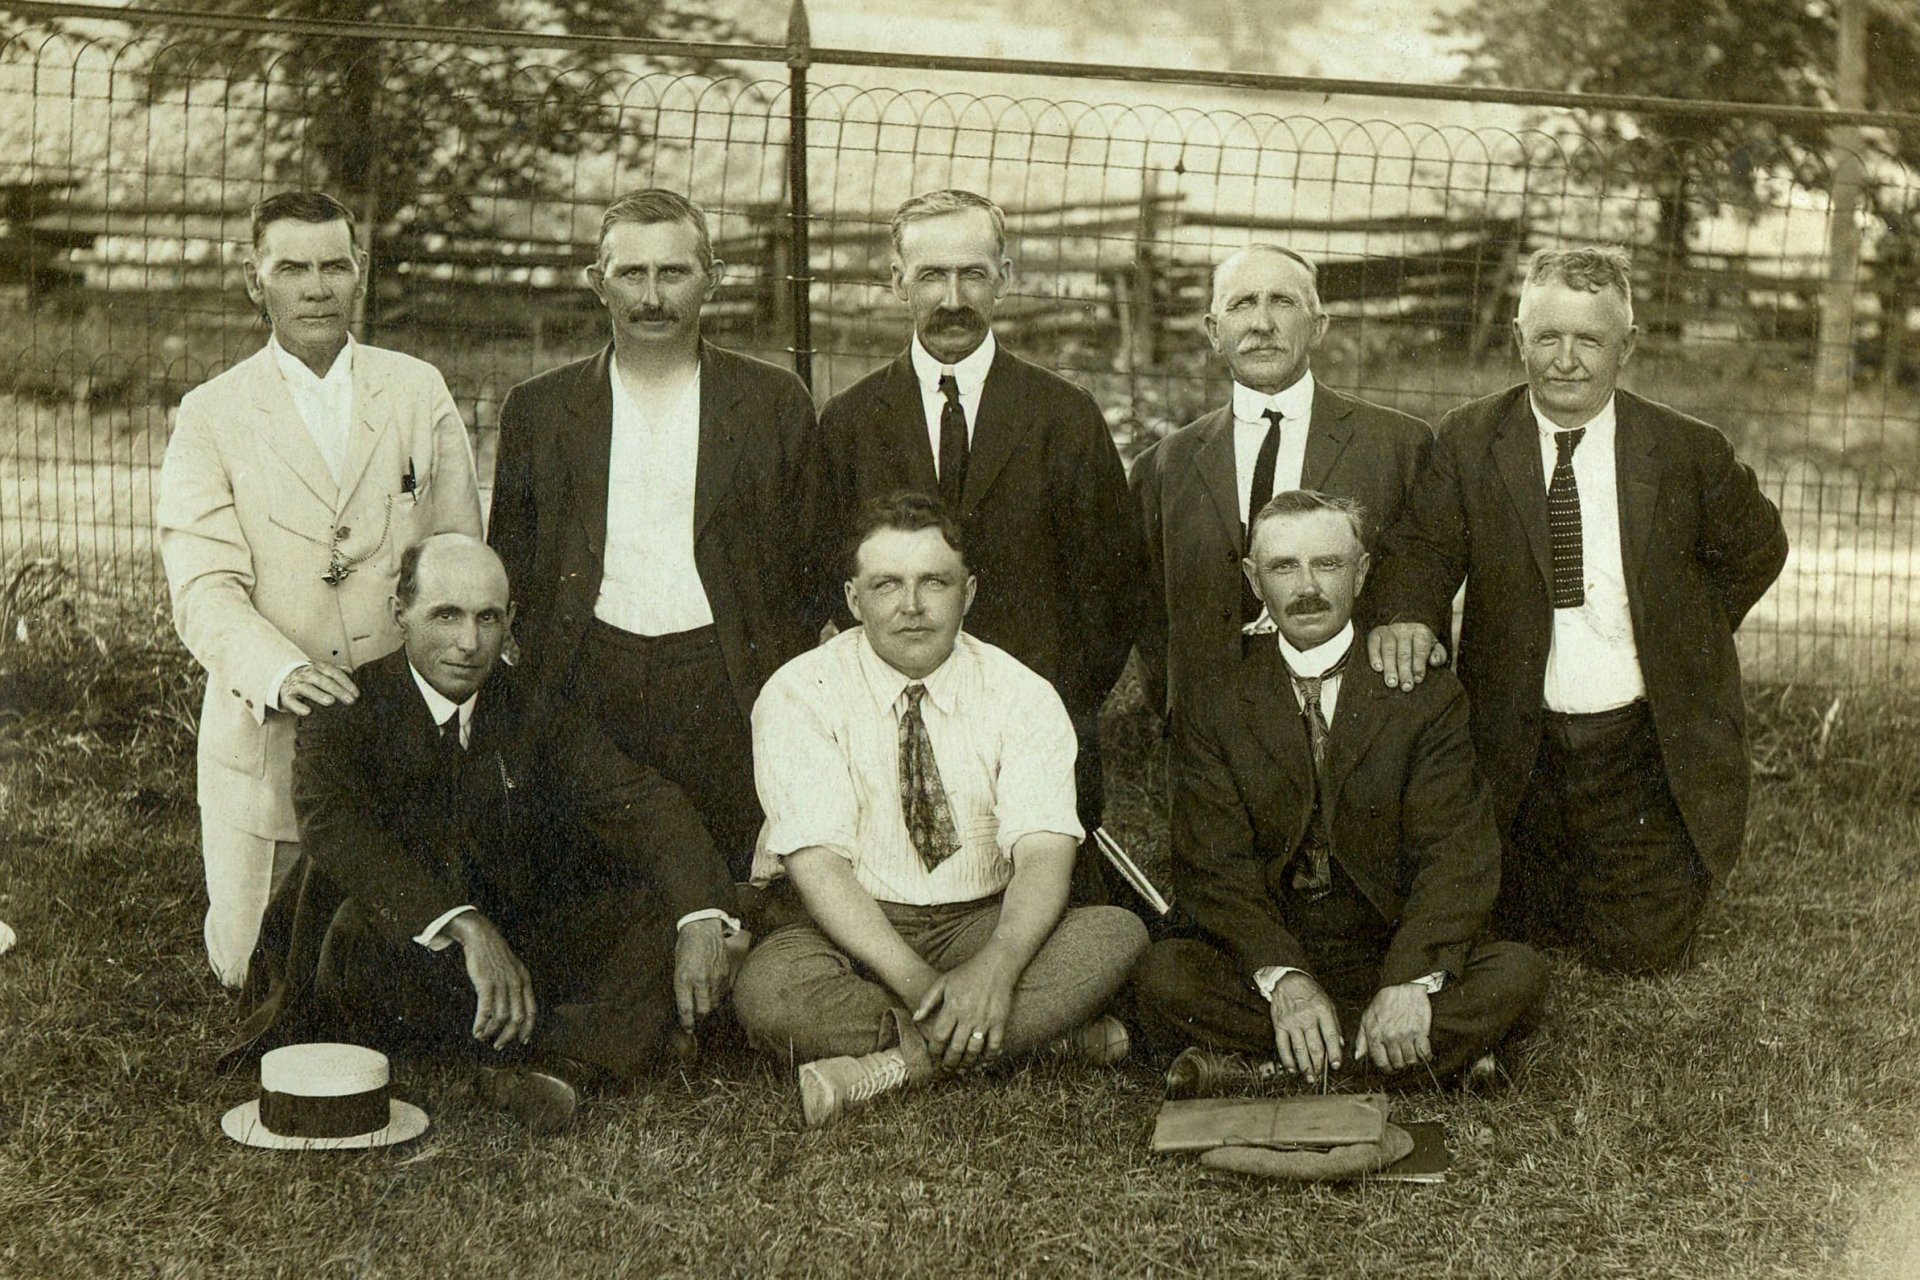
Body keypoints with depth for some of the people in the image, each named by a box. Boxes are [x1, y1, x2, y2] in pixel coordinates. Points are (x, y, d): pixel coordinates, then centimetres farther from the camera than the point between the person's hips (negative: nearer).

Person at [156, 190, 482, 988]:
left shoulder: (420, 392, 7)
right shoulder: (211, 416, 1)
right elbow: (204, 589, -10)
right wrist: (281, 674, -28)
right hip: (265, 736, -1)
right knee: (248, 972, 7)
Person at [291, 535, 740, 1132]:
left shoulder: (536, 708, 6)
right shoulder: (350, 712, -4)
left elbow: (645, 804, -5)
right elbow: (333, 828, -23)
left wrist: (701, 919, -26)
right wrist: (466, 926, -37)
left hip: (532, 950, 3)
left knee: (667, 910, -16)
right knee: (363, 929, -36)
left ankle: (559, 1061, -38)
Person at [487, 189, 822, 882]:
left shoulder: (776, 403, 8)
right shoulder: (538, 409, 11)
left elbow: (811, 566, 9)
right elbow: (511, 568, 14)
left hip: (727, 690, -1)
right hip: (586, 690, 1)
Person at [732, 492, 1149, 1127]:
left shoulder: (1023, 698, -2)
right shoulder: (798, 694, -7)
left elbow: (1044, 854, -14)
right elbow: (816, 860, -19)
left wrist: (996, 967, -36)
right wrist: (918, 983, -32)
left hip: (981, 926, 2)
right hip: (847, 930, -1)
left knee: (1117, 933, -25)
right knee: (768, 991, -35)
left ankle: (899, 1063, -27)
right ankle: (1044, 1028, -23)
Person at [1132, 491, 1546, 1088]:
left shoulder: (1425, 693, 4)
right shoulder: (1212, 707, 6)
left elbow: (1457, 854, -6)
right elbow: (1215, 866, -5)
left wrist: (1411, 978, -24)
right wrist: (1284, 978, -24)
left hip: (1396, 957, 1)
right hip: (1266, 961, 0)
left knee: (1517, 974, -27)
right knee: (1162, 977, -29)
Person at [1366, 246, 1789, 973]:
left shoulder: (1689, 451, -4)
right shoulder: (1469, 441, -3)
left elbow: (1755, 550, 12)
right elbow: (1424, 544, -12)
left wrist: (1688, 635, 4)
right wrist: (1403, 612, -33)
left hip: (1645, 749, -1)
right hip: (1518, 750, 1)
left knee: (1640, 953, 4)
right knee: (1526, 940, 11)